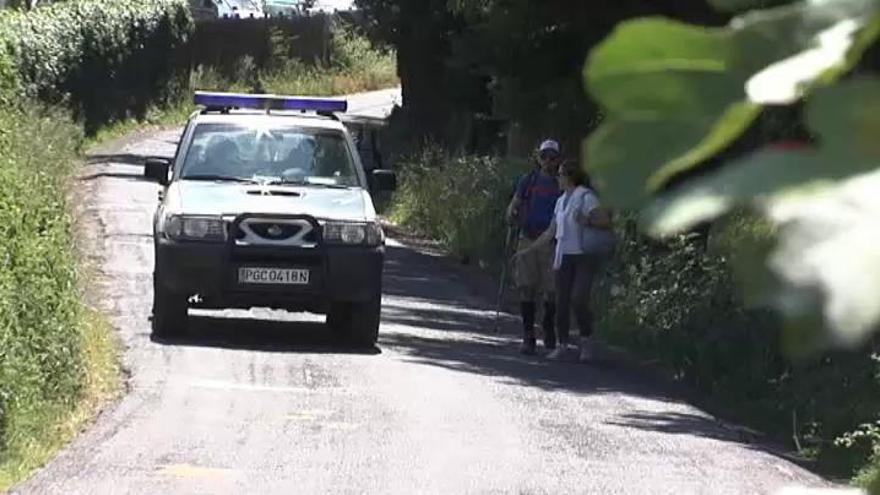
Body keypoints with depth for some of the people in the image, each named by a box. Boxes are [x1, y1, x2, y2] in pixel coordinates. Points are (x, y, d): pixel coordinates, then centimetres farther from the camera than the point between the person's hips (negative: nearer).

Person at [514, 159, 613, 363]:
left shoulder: (586, 197, -7)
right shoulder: (561, 201, 15)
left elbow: (606, 221, -10)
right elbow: (551, 232, 20)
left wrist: (587, 221, -24)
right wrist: (528, 250, 21)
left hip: (585, 256, -7)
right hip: (564, 256, 7)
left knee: (578, 298, -18)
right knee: (562, 301, 2)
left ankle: (586, 340, 0)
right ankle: (562, 345, 11)